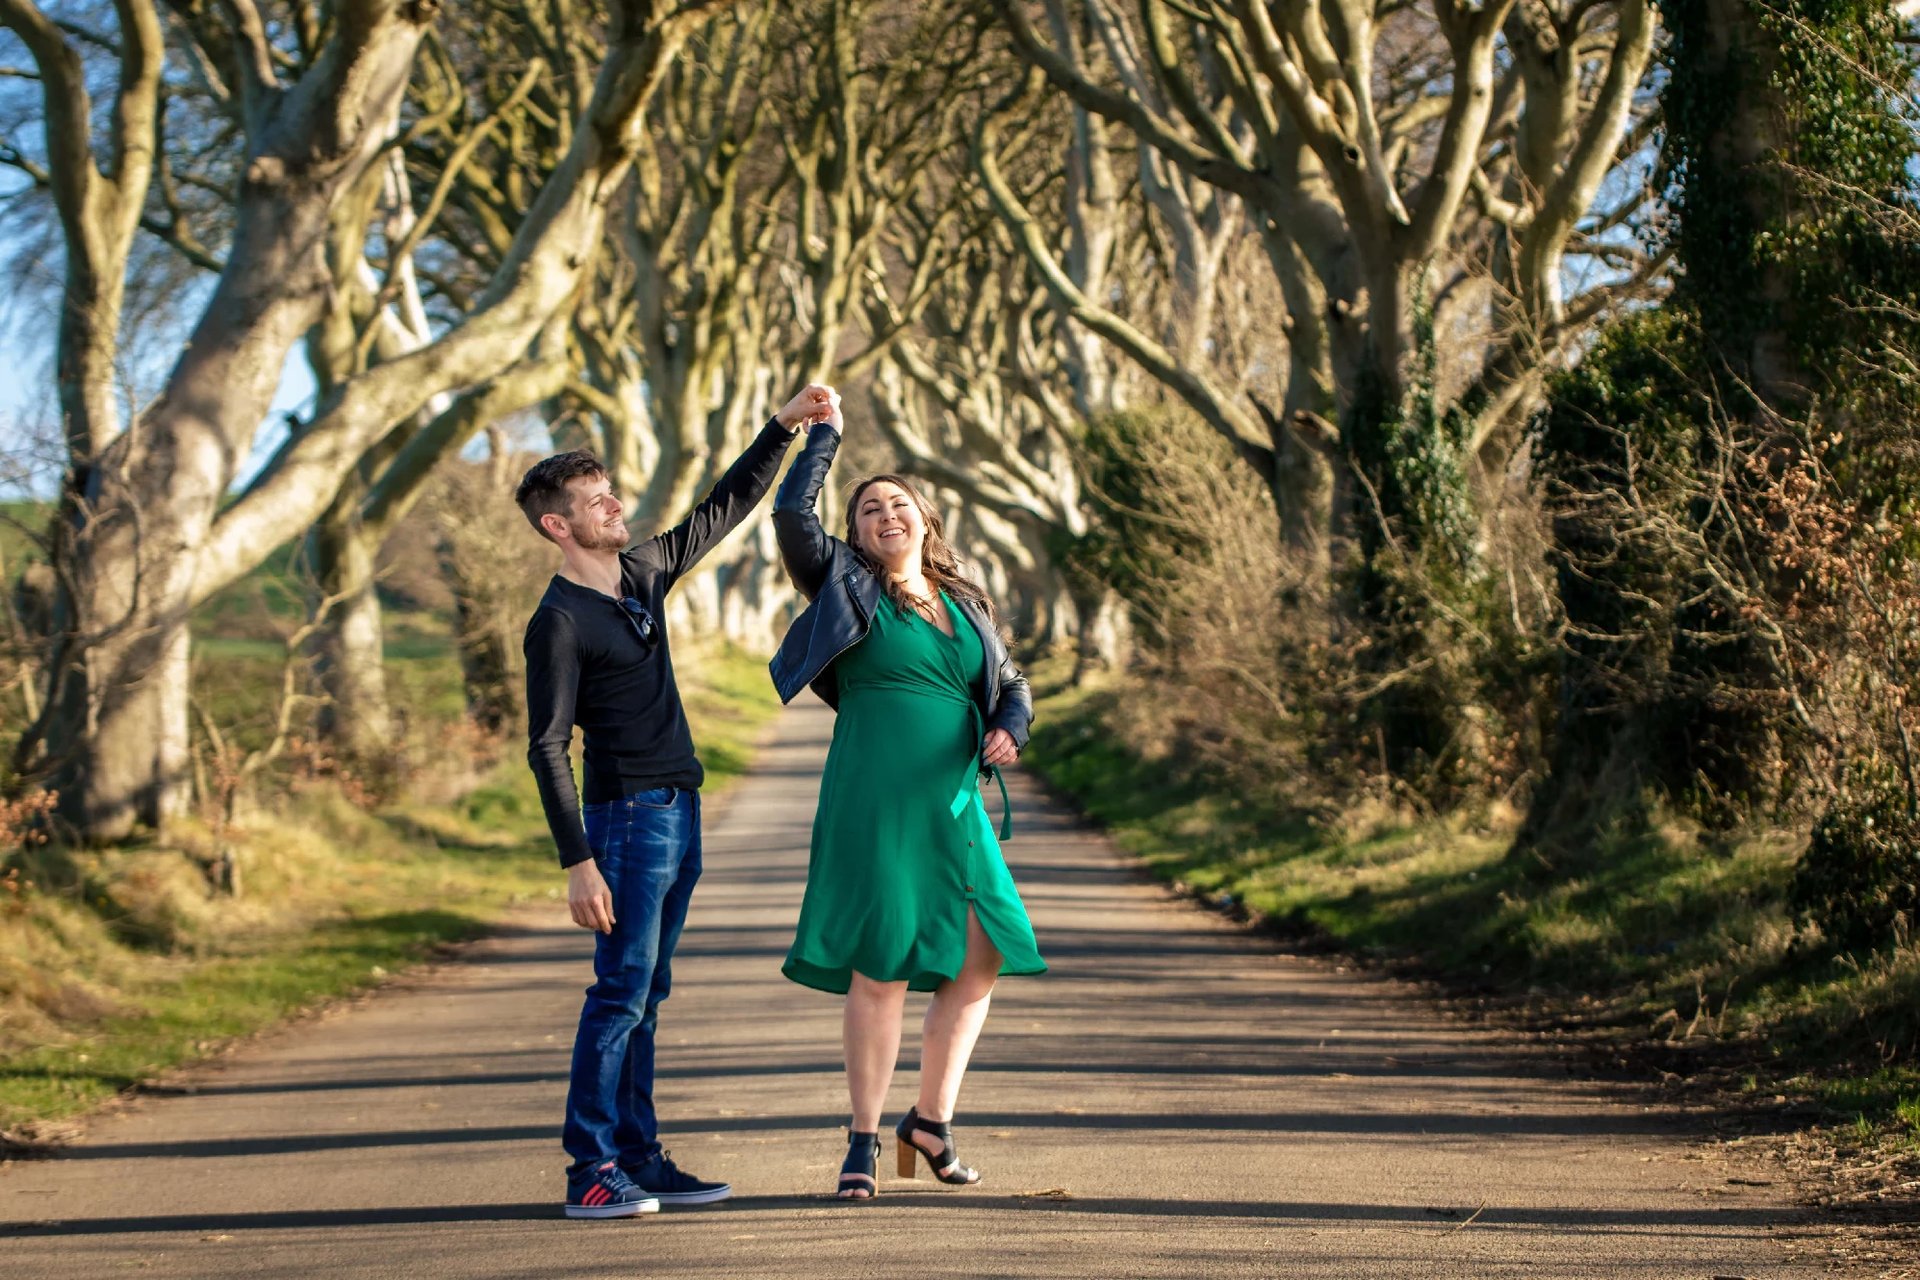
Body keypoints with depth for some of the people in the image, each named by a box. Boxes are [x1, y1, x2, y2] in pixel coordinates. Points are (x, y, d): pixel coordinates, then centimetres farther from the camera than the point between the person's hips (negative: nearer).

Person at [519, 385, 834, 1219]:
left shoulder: (644, 572, 10)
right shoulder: (559, 622, -13)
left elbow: (724, 508, 22)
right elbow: (547, 750, -15)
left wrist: (784, 428, 16)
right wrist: (579, 864, -20)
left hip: (677, 813, 8)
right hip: (627, 817, -8)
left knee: (643, 996, 9)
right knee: (620, 992, -10)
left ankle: (639, 1162, 13)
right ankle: (591, 1173, -8)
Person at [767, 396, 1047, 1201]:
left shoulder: (963, 603, 17)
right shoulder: (847, 586, 4)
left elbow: (1010, 682, 23)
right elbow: (790, 515, -8)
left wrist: (1009, 728, 1)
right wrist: (824, 434, 2)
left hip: (953, 804, 5)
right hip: (872, 801, -5)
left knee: (984, 955, 4)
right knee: (879, 968, -8)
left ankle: (931, 1120, 19)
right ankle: (863, 1142, 3)